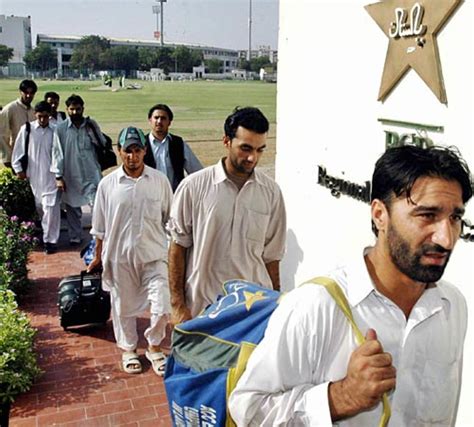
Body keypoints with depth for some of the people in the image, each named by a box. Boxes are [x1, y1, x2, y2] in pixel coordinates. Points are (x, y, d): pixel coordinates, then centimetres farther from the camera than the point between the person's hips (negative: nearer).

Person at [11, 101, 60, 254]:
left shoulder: (55, 131, -2)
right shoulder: (26, 129, 0)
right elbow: (18, 150, 6)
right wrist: (18, 169, 4)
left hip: (51, 176, -2)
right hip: (33, 176, 2)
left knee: (50, 208, -8)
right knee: (38, 208, 12)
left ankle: (50, 240, 0)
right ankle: (44, 233, 31)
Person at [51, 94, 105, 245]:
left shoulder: (92, 125, 0)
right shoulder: (60, 128, -3)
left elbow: (102, 145, 8)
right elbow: (57, 153, -4)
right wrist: (59, 176, -6)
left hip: (92, 174, 0)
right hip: (71, 176, 1)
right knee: (72, 209, 14)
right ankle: (75, 238, 29)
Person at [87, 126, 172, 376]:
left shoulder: (160, 181, -3)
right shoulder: (107, 184, -3)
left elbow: (169, 219, 5)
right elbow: (99, 226, 5)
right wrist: (98, 256, 9)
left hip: (154, 253, 0)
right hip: (119, 255, 0)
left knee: (162, 307, -2)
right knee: (123, 306, 14)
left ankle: (154, 346, 26)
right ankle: (128, 348, 38)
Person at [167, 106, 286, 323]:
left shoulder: (271, 192, 1)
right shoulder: (193, 187, -6)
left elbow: (271, 255, 7)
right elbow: (178, 247, -1)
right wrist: (178, 304, -4)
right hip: (202, 307, -1)